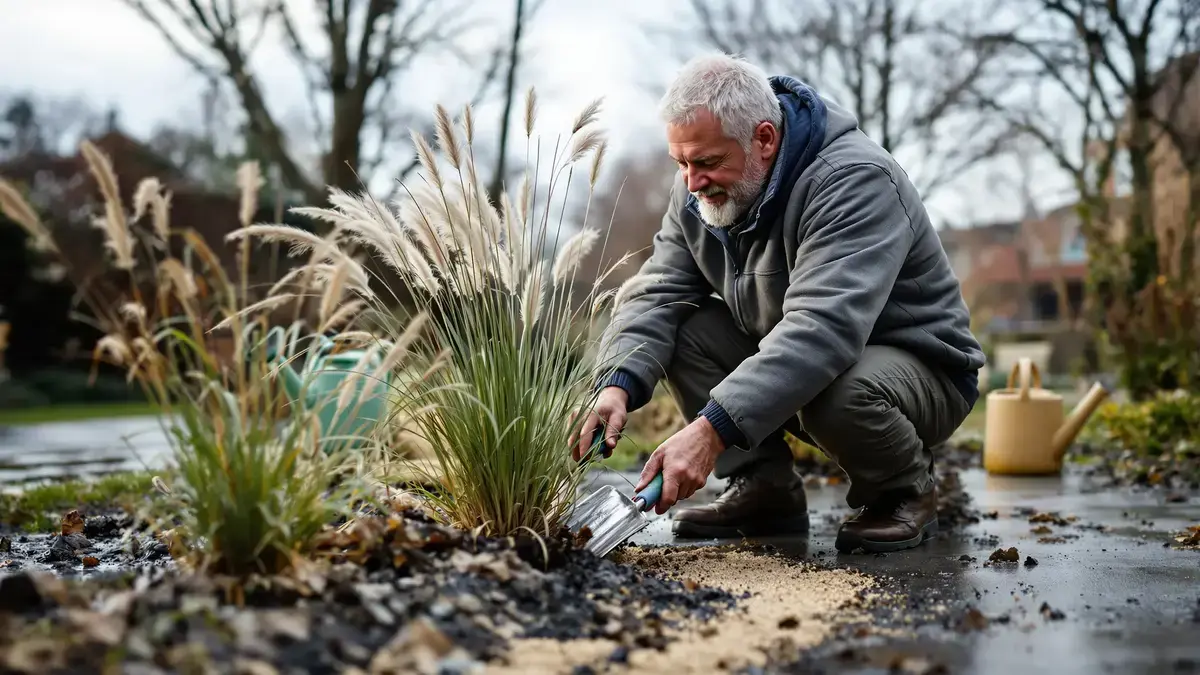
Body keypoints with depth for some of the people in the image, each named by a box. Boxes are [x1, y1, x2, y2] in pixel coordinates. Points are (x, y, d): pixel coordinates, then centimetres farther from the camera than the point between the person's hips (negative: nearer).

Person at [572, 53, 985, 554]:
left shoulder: (855, 180, -30)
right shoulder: (701, 187, -5)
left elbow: (822, 329, -42)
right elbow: (658, 294, -8)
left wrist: (713, 427, -51)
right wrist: (619, 384, -29)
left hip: (922, 366, -6)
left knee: (839, 391, -39)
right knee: (679, 330, -14)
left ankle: (904, 490, -5)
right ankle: (764, 489, -1)